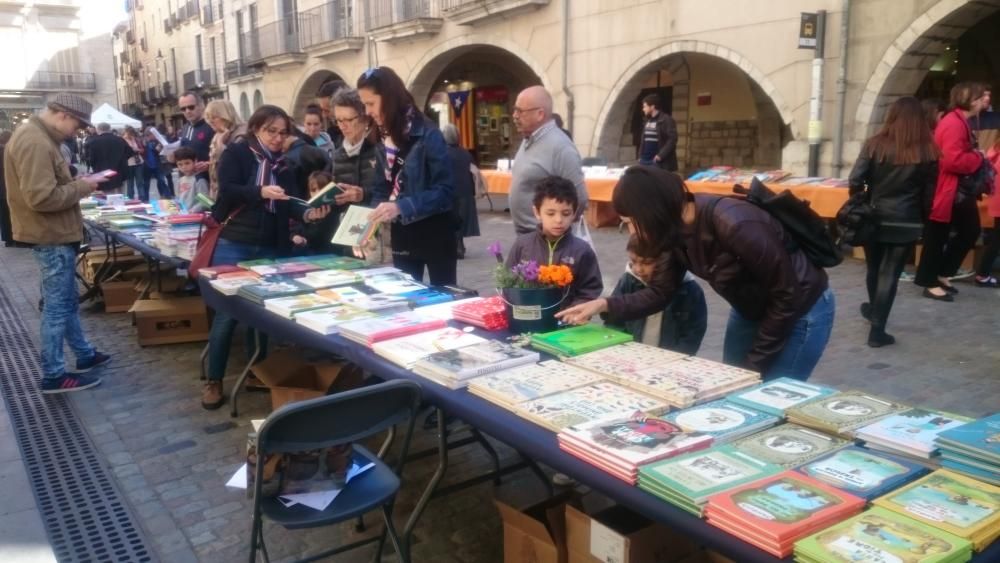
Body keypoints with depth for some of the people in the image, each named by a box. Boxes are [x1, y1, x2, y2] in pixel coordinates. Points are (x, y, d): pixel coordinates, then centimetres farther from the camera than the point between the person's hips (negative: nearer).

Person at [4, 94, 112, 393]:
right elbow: (42, 198, -29)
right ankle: (53, 375, 7)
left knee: (67, 300, 19)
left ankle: (84, 354, 32)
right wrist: (81, 187, -17)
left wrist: (77, 184, 4)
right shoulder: (35, 143, -23)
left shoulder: (38, 136, 12)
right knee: (57, 305, -2)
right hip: (51, 236, -11)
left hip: (55, 233, 11)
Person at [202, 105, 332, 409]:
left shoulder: (284, 164, 11)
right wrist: (261, 192, -31)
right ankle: (214, 380, 11)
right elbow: (227, 191, -16)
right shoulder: (235, 154, -1)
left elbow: (289, 206, 6)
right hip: (234, 245, -4)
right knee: (227, 313, -1)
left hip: (271, 248, 4)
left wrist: (307, 214, -14)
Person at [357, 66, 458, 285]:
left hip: (434, 232, -6)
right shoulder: (384, 140, 6)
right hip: (402, 235, 6)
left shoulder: (427, 135, -16)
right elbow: (381, 190, 11)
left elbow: (444, 190, -21)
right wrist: (372, 218, -7)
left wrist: (401, 207, -30)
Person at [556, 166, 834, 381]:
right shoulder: (679, 230, -12)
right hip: (751, 309, 7)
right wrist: (605, 305, -12)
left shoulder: (734, 226, -35)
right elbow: (661, 292, 0)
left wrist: (756, 362, -16)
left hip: (799, 310, -7)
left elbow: (787, 295, -24)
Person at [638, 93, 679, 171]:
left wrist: (660, 155, -21)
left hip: (659, 162, -8)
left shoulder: (666, 120, -9)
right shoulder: (648, 121, 17)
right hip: (645, 160, 8)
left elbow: (672, 140, -16)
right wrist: (640, 156, 13)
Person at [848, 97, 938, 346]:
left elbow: (854, 182, -9)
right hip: (906, 224, -1)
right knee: (890, 275, 4)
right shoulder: (928, 152, -5)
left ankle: (874, 310, 45)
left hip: (874, 218, 1)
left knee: (874, 269, 21)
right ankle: (877, 330, 4)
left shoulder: (875, 145, -6)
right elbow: (929, 194, 0)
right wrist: (921, 219, 13)